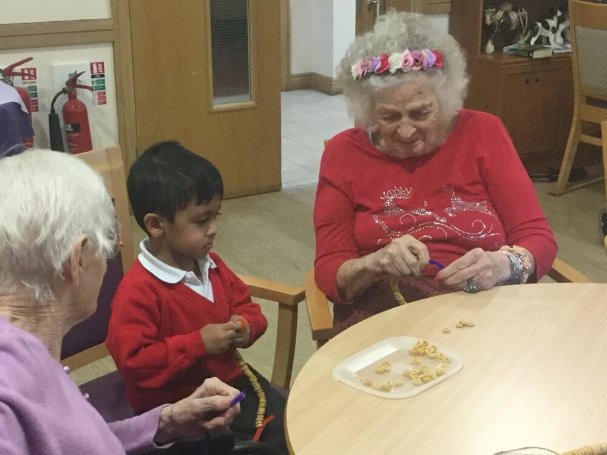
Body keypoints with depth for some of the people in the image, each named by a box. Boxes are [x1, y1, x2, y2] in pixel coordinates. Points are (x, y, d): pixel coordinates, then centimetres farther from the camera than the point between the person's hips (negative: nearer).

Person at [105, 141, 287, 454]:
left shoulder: (211, 266, 5)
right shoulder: (138, 292, -22)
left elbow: (245, 304, 19)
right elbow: (133, 361, -25)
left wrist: (247, 325, -6)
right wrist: (197, 344, -25)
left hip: (229, 379, 8)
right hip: (173, 407, -8)